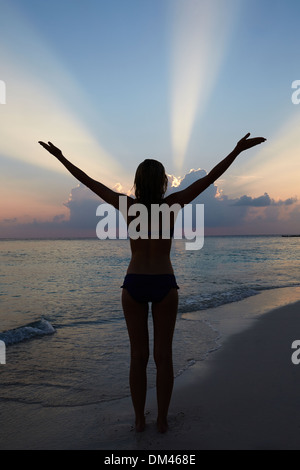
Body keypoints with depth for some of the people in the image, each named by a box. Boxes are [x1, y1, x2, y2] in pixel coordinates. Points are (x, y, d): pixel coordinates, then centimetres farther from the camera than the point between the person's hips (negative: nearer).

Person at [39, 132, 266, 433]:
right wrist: (237, 150, -1)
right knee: (163, 355, 10)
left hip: (133, 286, 1)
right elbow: (208, 179, -5)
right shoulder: (171, 204, -5)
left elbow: (89, 182, 2)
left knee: (138, 356, 11)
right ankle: (162, 420, 20)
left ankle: (139, 419, 22)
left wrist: (61, 157, 12)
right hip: (164, 286, -1)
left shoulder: (128, 205, -4)